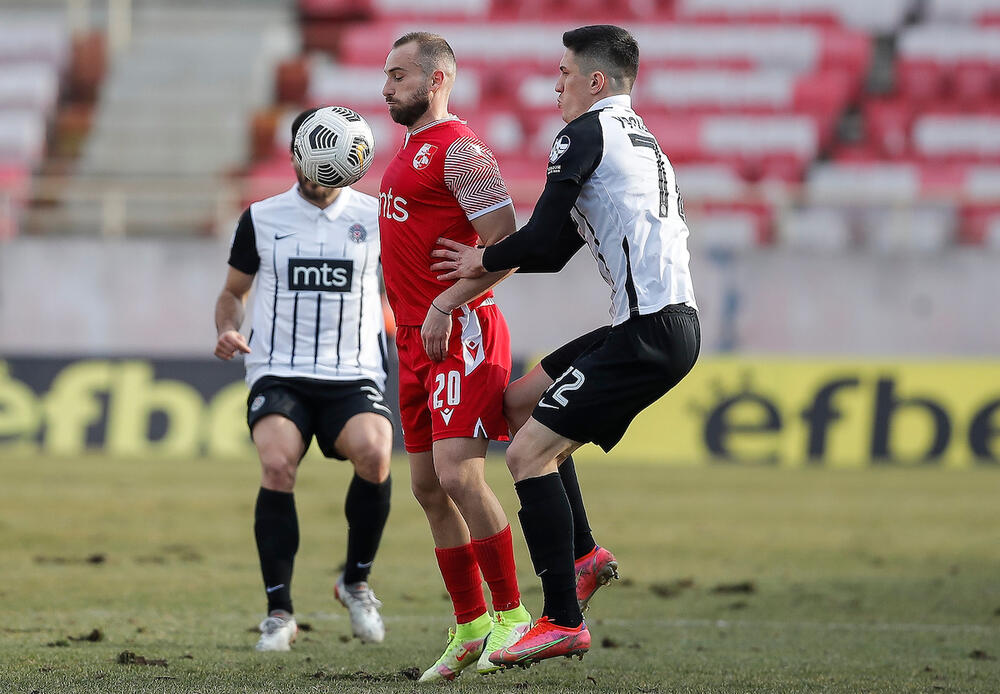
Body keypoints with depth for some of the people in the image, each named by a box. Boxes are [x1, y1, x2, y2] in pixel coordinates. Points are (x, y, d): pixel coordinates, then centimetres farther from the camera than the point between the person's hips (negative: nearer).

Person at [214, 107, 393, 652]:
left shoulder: (375, 216, 6)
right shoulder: (261, 218, 8)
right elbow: (234, 290, 20)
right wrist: (227, 331, -1)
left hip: (354, 377, 0)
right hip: (279, 376, 0)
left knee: (373, 452, -30)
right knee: (277, 464, -28)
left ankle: (356, 581, -4)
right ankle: (279, 611, -17)